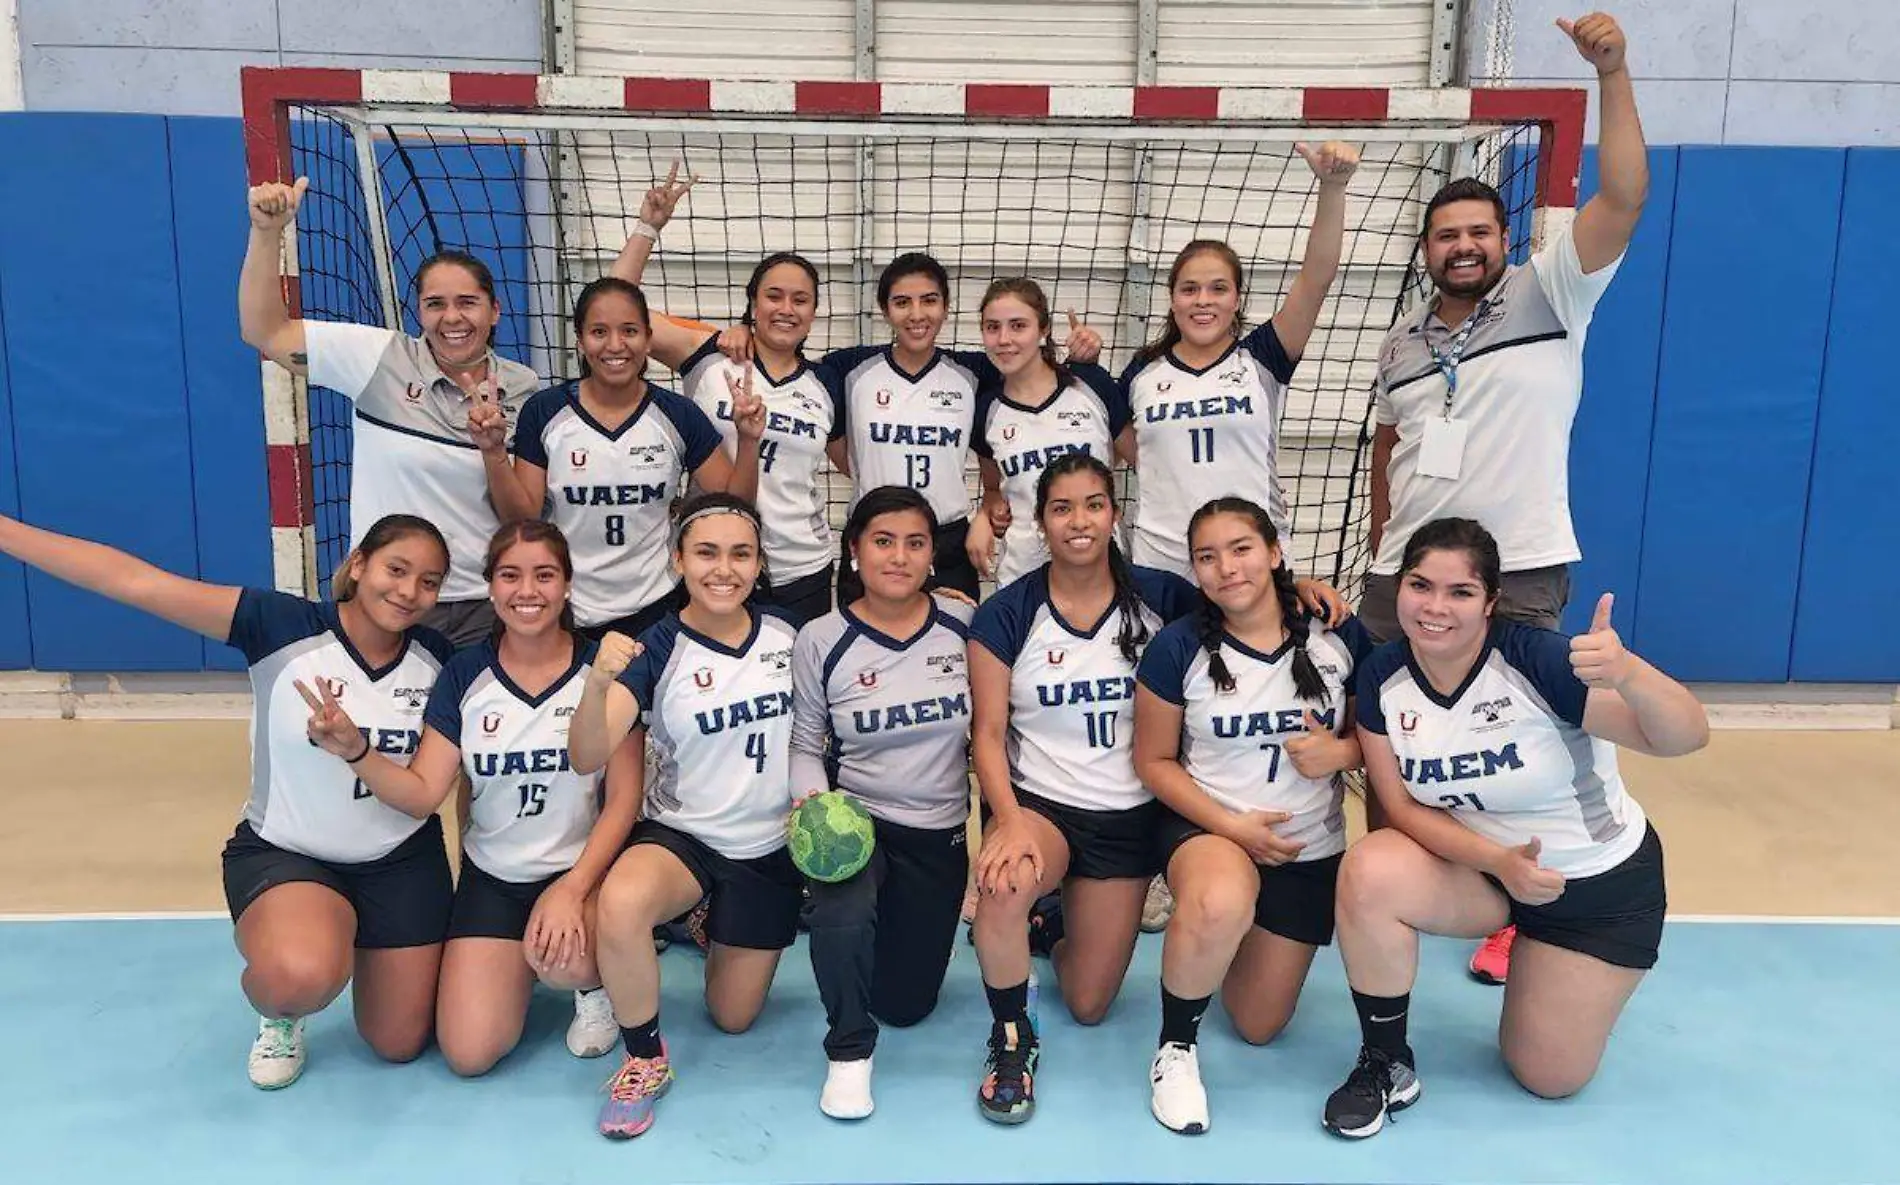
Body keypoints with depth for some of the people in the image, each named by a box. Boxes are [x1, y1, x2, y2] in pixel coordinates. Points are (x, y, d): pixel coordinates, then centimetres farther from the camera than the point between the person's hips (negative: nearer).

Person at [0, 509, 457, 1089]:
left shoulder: (438, 659, -10)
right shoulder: (283, 626, -20)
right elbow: (136, 582, -26)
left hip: (401, 862, 3)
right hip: (284, 852, -3)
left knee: (399, 1045, 9)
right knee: (301, 976, -37)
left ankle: (362, 941, 42)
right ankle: (280, 1016, 4)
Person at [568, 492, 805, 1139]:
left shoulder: (788, 636, -7)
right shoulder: (656, 650, -16)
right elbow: (587, 757, -27)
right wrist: (598, 683, -46)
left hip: (770, 846, 3)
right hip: (679, 835, -2)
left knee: (733, 1018, 12)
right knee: (621, 903, -38)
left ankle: (717, 928, 46)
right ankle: (645, 1061, -11)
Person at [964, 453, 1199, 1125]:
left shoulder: (1160, 597, -6)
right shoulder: (1006, 614, -8)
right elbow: (988, 733, -10)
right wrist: (1011, 821, -26)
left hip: (1128, 814, 2)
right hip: (1036, 800, -2)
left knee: (1089, 1005, 7)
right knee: (1007, 882, -39)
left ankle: (1061, 930, 44)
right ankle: (1011, 1039, -11)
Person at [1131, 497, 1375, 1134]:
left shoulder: (1339, 636, -10)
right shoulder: (1179, 646, -14)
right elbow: (1154, 760, -6)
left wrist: (1339, 751, -20)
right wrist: (1230, 825, -18)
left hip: (1311, 847, 3)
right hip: (1208, 825, -3)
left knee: (1258, 1026, 11)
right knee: (1221, 904, -41)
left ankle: (1224, 939, 45)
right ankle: (1177, 1044, -13)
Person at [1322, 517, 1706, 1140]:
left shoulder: (1536, 659, -29)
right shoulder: (1382, 676, -16)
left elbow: (1686, 738, -33)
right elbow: (1404, 806, -12)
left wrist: (1626, 673, -56)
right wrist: (1499, 861, -29)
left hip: (1600, 884, -2)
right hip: (1476, 863, 2)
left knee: (1549, 1077, 4)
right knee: (1370, 872, -29)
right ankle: (1385, 1065, -7)